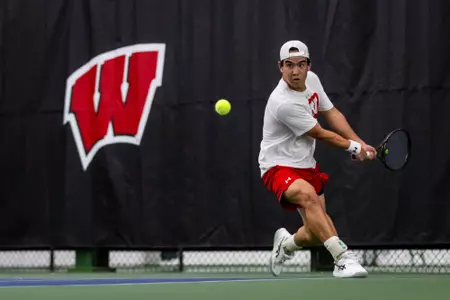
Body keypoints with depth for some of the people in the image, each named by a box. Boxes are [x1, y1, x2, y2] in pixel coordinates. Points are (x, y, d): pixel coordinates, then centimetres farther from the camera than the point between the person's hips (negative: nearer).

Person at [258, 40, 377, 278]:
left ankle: (286, 243, 41)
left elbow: (331, 114, 11)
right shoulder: (284, 103, -26)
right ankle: (343, 258, -45)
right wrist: (354, 147, 0)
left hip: (305, 165, 8)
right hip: (278, 166, -8)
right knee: (308, 195, -39)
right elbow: (321, 134, -14)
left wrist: (360, 143, 0)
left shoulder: (312, 79, -2)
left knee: (316, 234, 7)